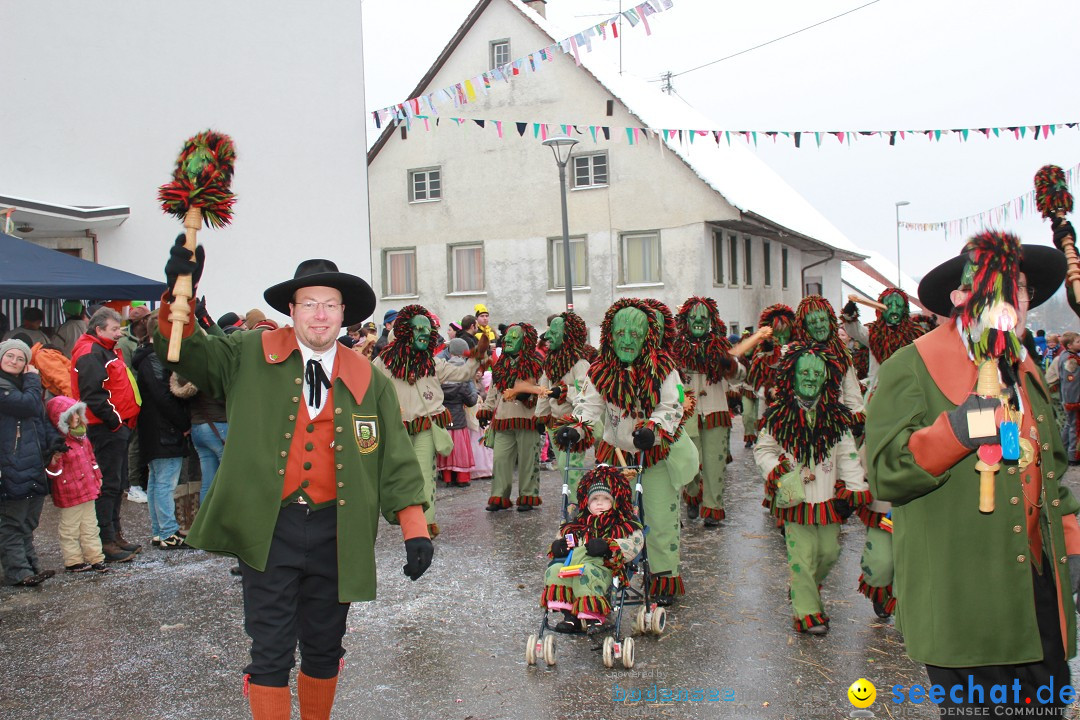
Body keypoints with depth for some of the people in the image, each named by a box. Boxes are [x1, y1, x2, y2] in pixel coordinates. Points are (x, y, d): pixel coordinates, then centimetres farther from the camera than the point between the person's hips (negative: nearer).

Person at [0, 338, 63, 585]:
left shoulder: (24, 385, 20)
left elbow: (42, 419, 21)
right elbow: (29, 406, -21)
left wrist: (53, 441, 5)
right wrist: (33, 380, -7)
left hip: (34, 466, 9)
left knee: (28, 522, 14)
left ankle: (30, 565, 21)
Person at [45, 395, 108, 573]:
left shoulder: (82, 437, 9)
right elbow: (52, 472, -18)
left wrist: (97, 477, 23)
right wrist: (54, 461, -38)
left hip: (88, 490, 8)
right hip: (69, 495, -8)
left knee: (90, 526, 13)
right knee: (70, 528, 6)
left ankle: (95, 558, 19)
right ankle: (73, 561, 15)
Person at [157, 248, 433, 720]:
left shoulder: (369, 381, 4)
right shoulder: (249, 358, 3)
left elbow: (396, 459, 3)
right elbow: (184, 353, 2)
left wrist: (415, 530, -5)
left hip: (335, 534, 2)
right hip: (267, 530, -1)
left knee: (325, 648, 16)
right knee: (270, 652, 2)